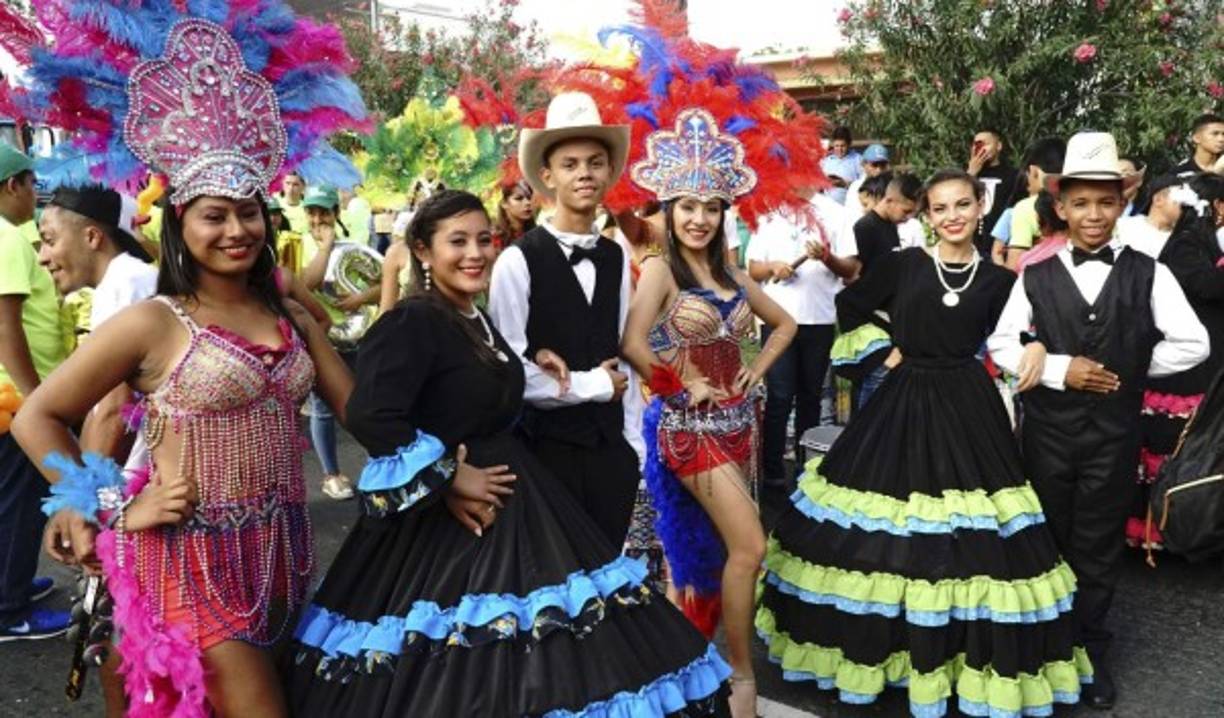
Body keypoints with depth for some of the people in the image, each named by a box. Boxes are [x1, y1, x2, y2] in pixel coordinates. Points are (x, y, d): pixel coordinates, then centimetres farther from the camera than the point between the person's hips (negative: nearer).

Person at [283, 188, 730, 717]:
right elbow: (371, 417, -29)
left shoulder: (478, 321, 10)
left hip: (510, 499, 9)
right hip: (449, 516, -9)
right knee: (460, 675, 2)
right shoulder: (411, 323, -17)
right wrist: (448, 478, -22)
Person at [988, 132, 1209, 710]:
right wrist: (1059, 369, -12)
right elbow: (1001, 345, -1)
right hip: (1048, 429, 1)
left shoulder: (1147, 274, -2)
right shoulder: (1036, 277, -2)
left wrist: (1135, 369, -3)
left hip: (1114, 431, 0)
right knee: (1047, 538, 12)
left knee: (1099, 545, 9)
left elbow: (1193, 343, 0)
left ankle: (1090, 650, 26)